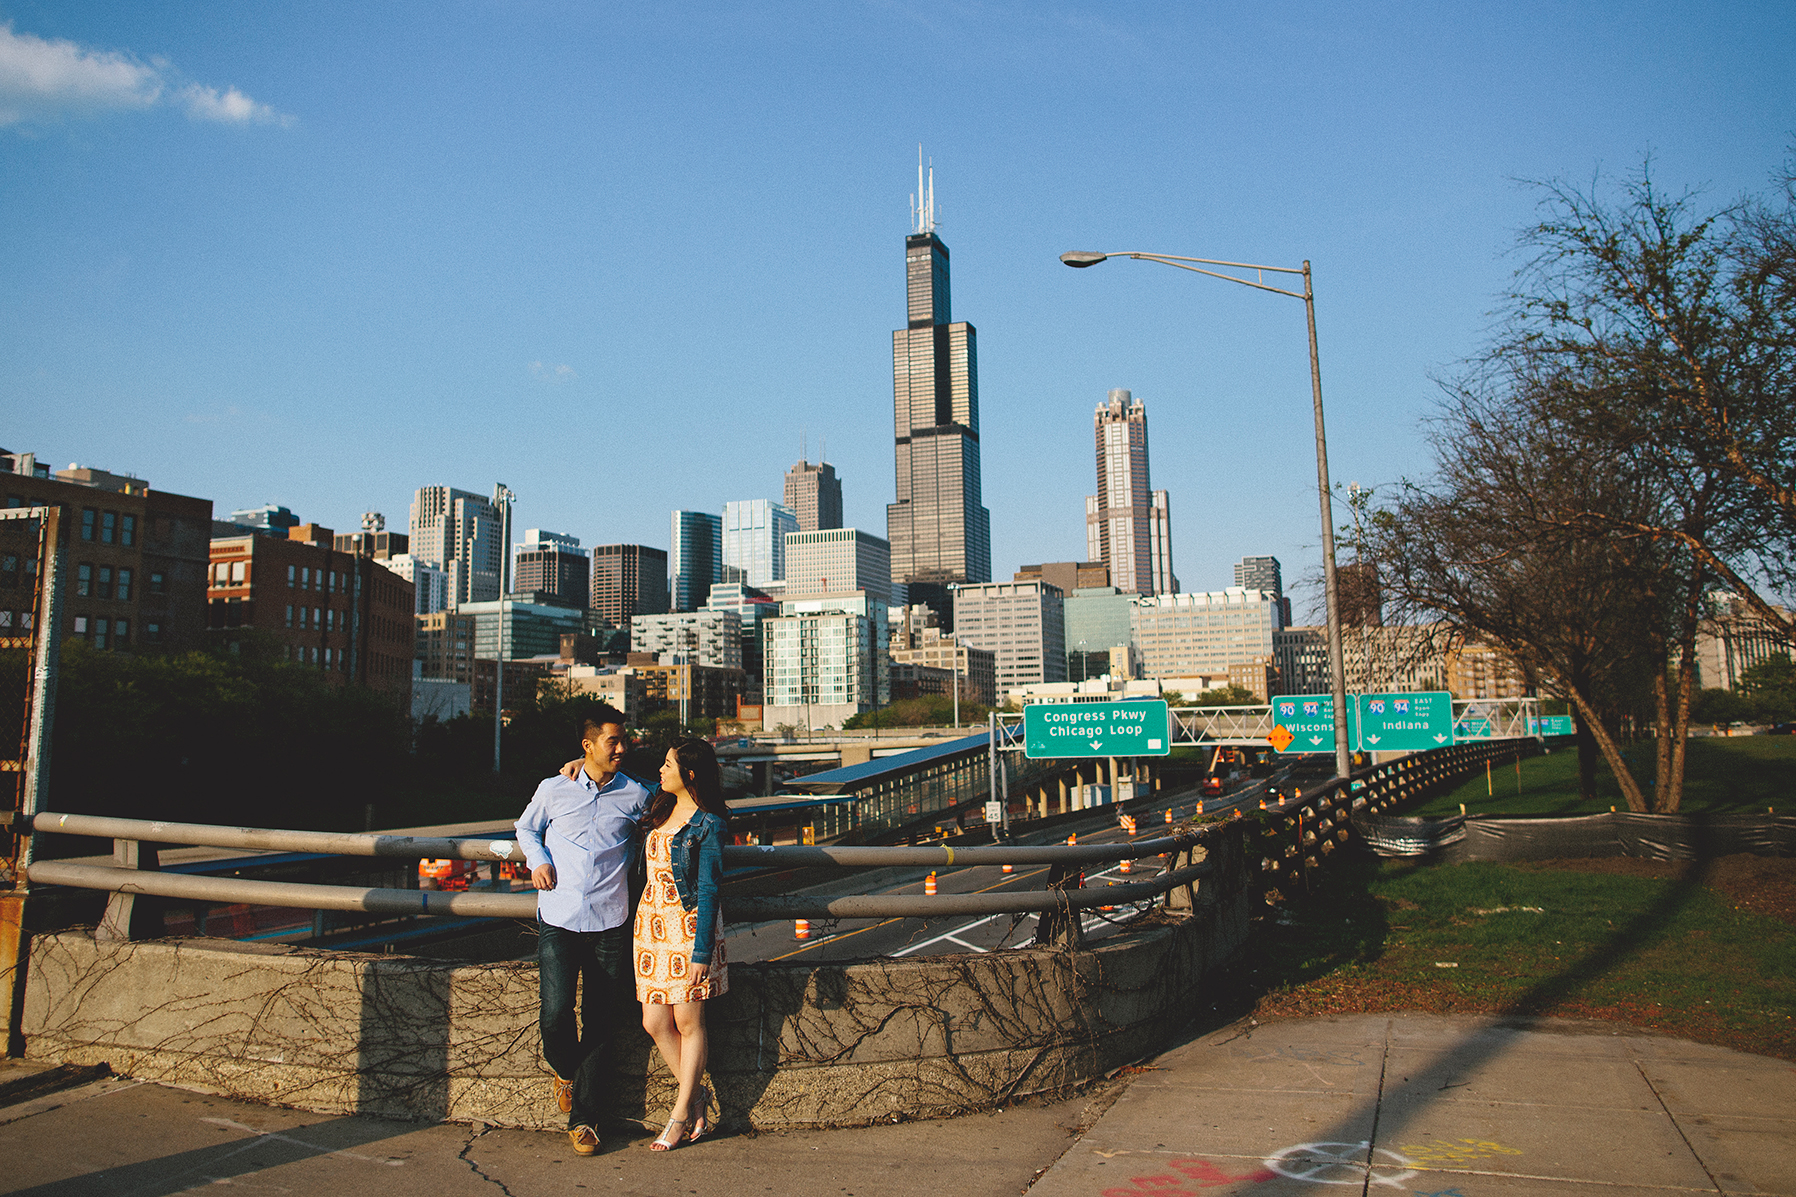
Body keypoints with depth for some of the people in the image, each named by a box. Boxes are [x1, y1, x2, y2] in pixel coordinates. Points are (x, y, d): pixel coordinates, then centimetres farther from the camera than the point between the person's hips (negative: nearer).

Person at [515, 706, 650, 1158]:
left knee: (600, 1024, 3)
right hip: (558, 921, -1)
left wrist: (629, 860, 7)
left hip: (610, 925, 1)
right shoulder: (554, 790, 2)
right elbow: (526, 827, 21)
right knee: (555, 1014, -12)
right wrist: (538, 860, 3)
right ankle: (564, 1069, 23)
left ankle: (583, 1118, 18)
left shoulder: (635, 795, 3)